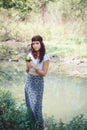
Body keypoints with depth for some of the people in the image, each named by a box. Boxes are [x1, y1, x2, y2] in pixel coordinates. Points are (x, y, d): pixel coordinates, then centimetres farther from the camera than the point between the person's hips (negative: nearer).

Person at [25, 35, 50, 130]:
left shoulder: (45, 57, -10)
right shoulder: (30, 54, 3)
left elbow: (44, 73, -10)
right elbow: (27, 71, 9)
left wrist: (34, 67, -20)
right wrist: (27, 66, -12)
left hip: (38, 81, -5)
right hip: (29, 80, 5)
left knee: (36, 104, -6)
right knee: (29, 103, 12)